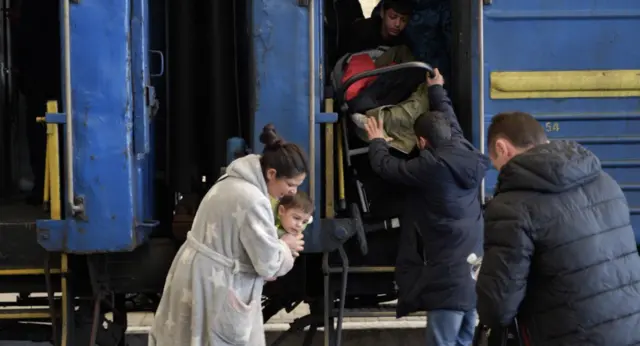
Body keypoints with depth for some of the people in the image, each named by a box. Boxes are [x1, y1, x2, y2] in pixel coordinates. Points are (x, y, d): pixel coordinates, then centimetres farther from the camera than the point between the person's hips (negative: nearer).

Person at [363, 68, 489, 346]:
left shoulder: (430, 167, -14)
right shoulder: (467, 157, 7)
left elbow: (385, 166, -1)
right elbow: (450, 120, 26)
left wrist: (377, 141, 21)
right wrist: (437, 90, 44)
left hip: (449, 280, -8)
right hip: (475, 276, 8)